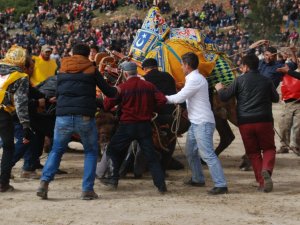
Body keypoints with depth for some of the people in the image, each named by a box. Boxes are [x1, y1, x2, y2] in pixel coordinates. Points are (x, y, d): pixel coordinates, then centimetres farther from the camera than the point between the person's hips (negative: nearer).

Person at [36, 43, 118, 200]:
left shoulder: (62, 70, 15)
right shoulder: (91, 70, 7)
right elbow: (108, 92, 11)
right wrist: (116, 91, 33)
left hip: (63, 116, 2)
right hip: (85, 116, -2)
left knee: (56, 150, 16)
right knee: (91, 152, 15)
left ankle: (45, 181, -6)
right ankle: (87, 189, 4)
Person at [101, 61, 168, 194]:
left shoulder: (122, 88, -8)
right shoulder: (149, 86, 2)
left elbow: (107, 105, -9)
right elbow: (162, 100, -5)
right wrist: (149, 108, 9)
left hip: (127, 126, -3)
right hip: (145, 126, 3)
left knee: (113, 150, 16)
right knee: (150, 156, 6)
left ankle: (114, 179, 13)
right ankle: (161, 185, -2)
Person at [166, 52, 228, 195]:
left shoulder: (195, 80, -16)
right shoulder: (194, 78, 16)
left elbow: (179, 98, -17)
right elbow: (184, 97, 20)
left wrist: (164, 98, -3)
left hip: (203, 123, -11)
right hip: (196, 123, 11)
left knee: (208, 154, -14)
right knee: (190, 151, 21)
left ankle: (221, 185, -17)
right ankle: (198, 179, 34)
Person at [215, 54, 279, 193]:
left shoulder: (240, 80, -1)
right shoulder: (266, 81, 4)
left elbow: (224, 97, 1)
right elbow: (276, 98, 18)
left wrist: (220, 89, 23)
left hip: (245, 122, 0)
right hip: (264, 120, 0)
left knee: (253, 152, 10)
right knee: (268, 148, 11)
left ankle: (262, 182, 4)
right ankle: (266, 170, -20)